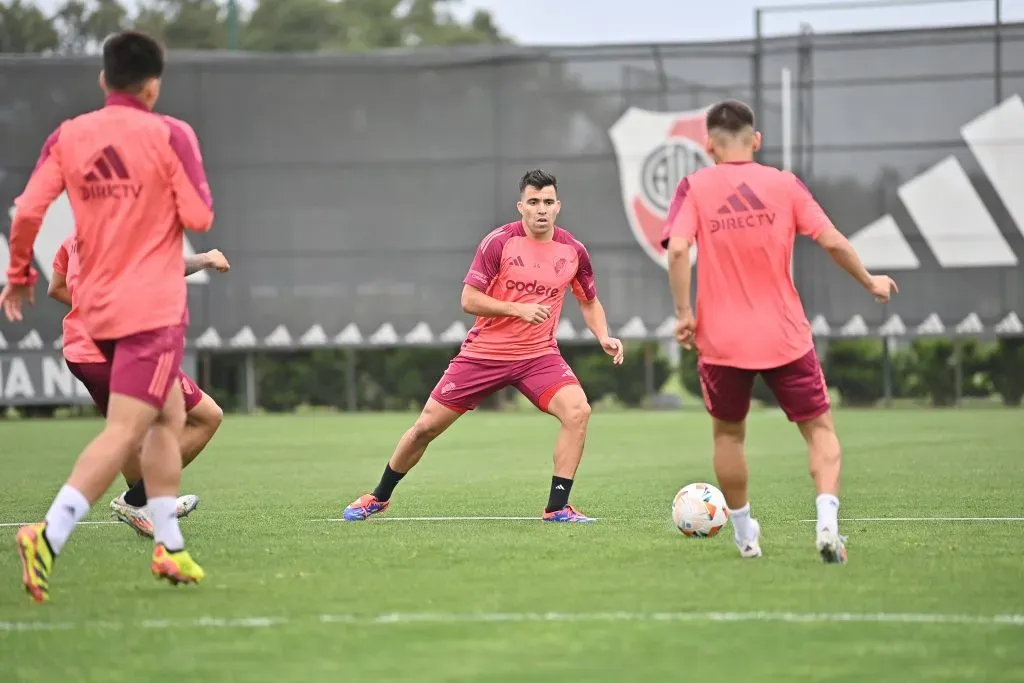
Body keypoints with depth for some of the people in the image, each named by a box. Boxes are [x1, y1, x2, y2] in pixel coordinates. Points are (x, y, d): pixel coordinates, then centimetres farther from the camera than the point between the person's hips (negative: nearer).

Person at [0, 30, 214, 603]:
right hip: (153, 307, -7)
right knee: (125, 433, -11)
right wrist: (195, 180, 12)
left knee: (170, 417, 20)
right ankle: (50, 537, -27)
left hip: (97, 306, 7)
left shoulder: (67, 137, 3)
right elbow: (200, 217, -8)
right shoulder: (168, 136, -9)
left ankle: (170, 547, 19)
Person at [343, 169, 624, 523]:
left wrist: (603, 336, -2)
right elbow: (469, 300, -12)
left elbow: (589, 301, 15)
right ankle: (379, 497, 25)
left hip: (538, 354, 2)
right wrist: (518, 309, -23)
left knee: (577, 411, -25)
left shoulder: (573, 250, -1)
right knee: (427, 426, 2)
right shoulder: (499, 242, -11)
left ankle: (557, 507, -16)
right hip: (484, 352, -2)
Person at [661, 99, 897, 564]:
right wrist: (870, 283, 11)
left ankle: (745, 535, 27)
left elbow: (677, 249, -16)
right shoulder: (784, 184, -1)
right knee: (819, 428, 10)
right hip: (785, 335, 0)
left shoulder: (695, 187, -2)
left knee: (728, 434, 21)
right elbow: (833, 242, -5)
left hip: (721, 339, 0)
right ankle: (827, 521, -11)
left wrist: (684, 313, -7)